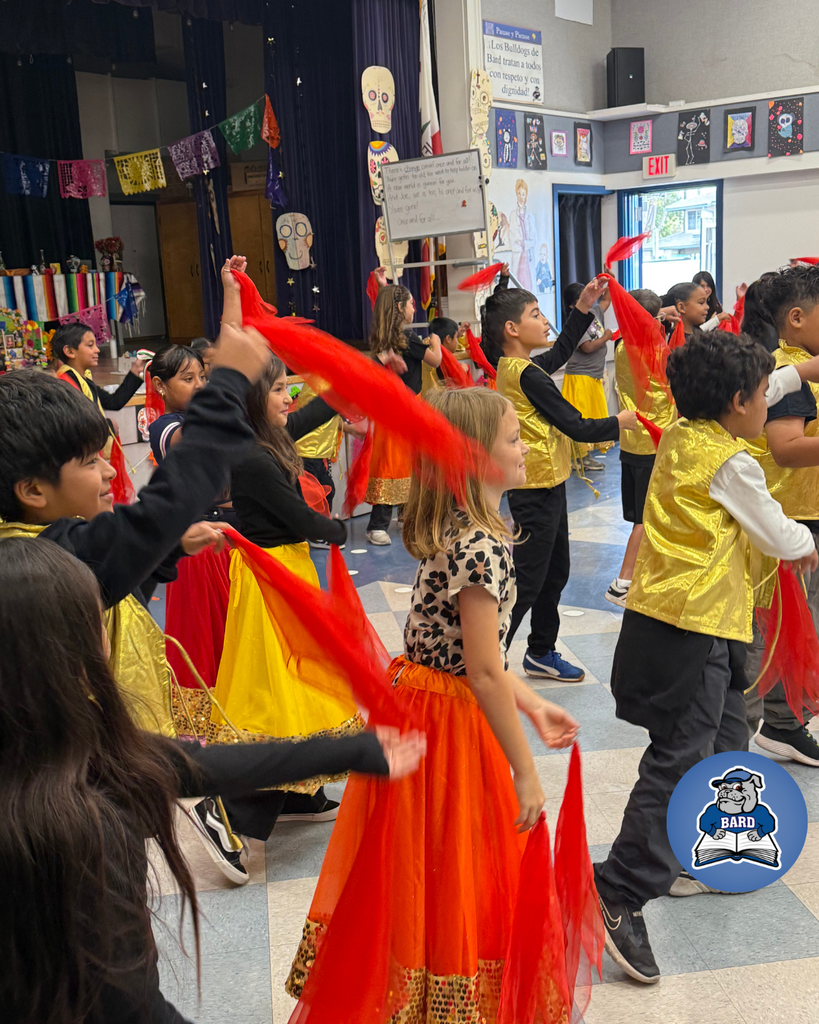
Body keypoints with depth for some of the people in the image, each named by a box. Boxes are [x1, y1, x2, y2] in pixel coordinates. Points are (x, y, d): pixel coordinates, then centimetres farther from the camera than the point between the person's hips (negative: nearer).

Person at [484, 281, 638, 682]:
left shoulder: (511, 367, 7)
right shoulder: (527, 375, -21)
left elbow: (561, 351, 25)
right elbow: (576, 426, -20)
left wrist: (585, 305, 22)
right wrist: (623, 421, -6)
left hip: (545, 485, 10)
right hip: (537, 490, -10)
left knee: (555, 572, 20)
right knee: (526, 582, -4)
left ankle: (541, 653, 32)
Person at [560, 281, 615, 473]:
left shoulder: (594, 313, 9)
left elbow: (606, 300, 28)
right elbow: (588, 347, -23)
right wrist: (606, 337, -9)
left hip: (595, 376, 9)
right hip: (580, 377, -9)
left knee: (595, 417, 13)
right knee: (581, 418, -4)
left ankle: (587, 456, 20)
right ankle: (583, 459, 2)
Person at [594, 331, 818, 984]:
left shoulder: (680, 435, 10)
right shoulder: (730, 462, -14)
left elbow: (753, 398, 30)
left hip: (666, 616, 10)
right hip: (694, 626, -10)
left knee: (725, 738, 24)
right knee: (680, 763, -8)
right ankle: (620, 898, -7)